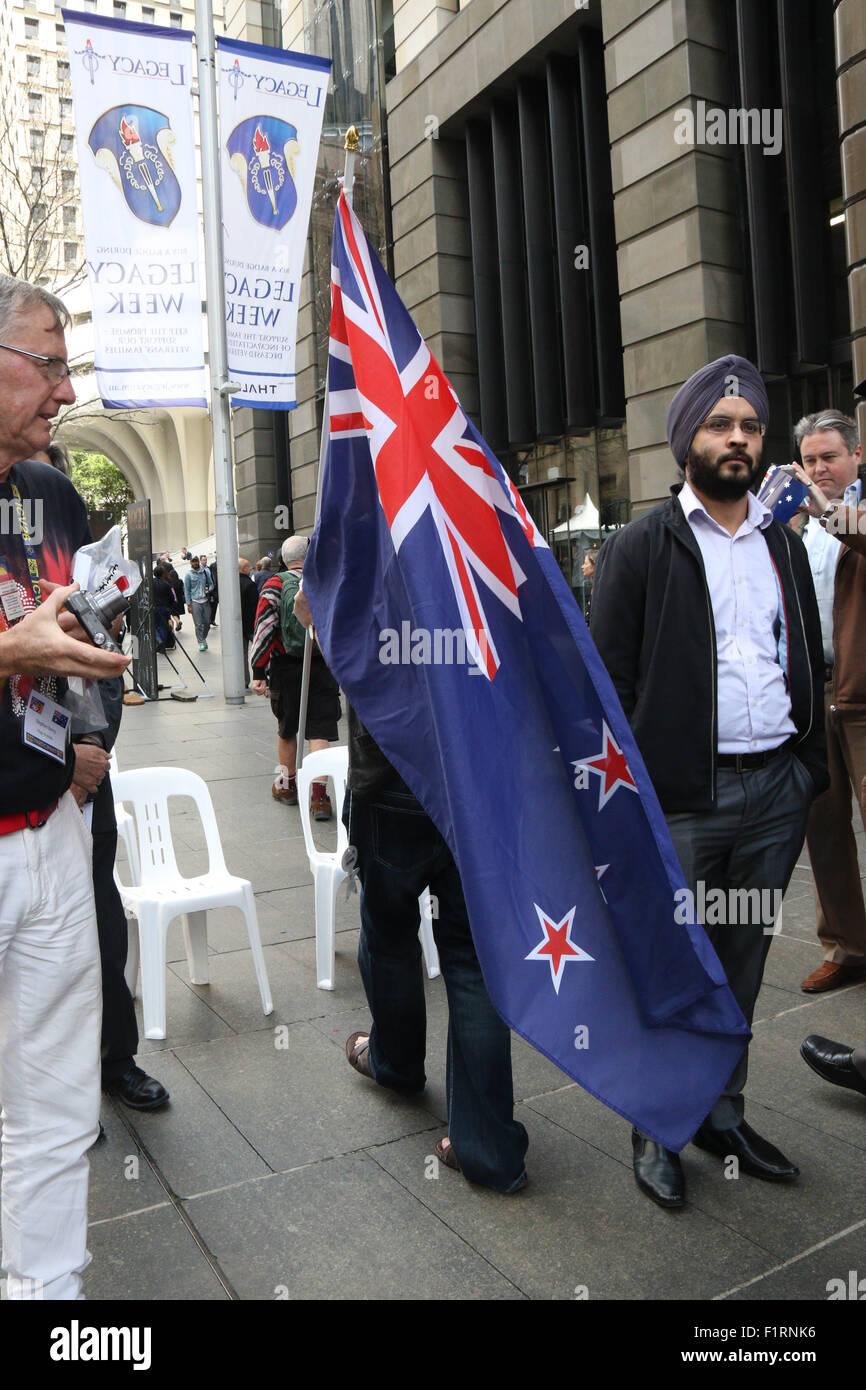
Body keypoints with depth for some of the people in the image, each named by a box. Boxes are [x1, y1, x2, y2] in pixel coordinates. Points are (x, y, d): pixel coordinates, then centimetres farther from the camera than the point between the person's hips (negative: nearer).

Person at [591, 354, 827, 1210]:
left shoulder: (783, 544, 14)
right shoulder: (641, 546, -3)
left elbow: (809, 661, 17)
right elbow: (610, 677, -6)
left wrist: (810, 762, 9)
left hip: (776, 787, 5)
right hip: (683, 794, -5)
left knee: (742, 962, 15)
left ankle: (721, 1113, 32)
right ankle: (655, 1129, 22)